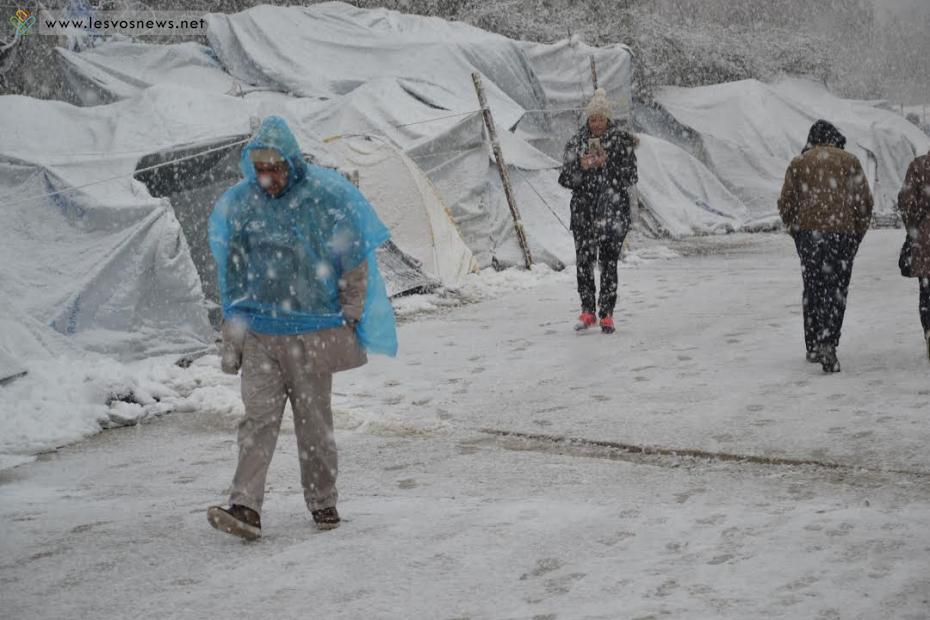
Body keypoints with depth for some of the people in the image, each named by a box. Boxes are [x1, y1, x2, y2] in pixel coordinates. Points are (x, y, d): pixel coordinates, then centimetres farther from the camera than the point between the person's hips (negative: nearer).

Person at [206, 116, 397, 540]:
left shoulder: (326, 199, -5)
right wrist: (231, 335, 11)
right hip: (259, 331, 2)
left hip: (312, 333, -2)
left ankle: (323, 502, 20)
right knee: (258, 417, -7)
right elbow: (232, 273, 12)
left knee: (314, 421, 6)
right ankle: (245, 508, -13)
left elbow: (355, 266, 2)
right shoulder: (240, 204, 3)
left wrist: (348, 321, -1)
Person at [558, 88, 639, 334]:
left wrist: (605, 164, -15)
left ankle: (607, 314, 3)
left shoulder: (622, 141, 0)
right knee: (583, 261, -1)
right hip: (583, 210, 2)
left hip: (613, 210, -2)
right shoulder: (576, 142, 7)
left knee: (609, 262, -4)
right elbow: (564, 179, 7)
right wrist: (581, 167, -12)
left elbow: (630, 179, -4)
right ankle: (588, 311, 13)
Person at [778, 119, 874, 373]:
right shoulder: (850, 161, 6)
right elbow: (864, 201, 2)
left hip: (808, 233, 1)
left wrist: (794, 229, 18)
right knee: (836, 289, 1)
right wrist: (859, 232, 13)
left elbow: (785, 203, 4)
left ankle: (813, 346, 13)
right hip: (843, 233, -1)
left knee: (813, 288, 12)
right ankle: (828, 344, -15)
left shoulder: (799, 163, 8)